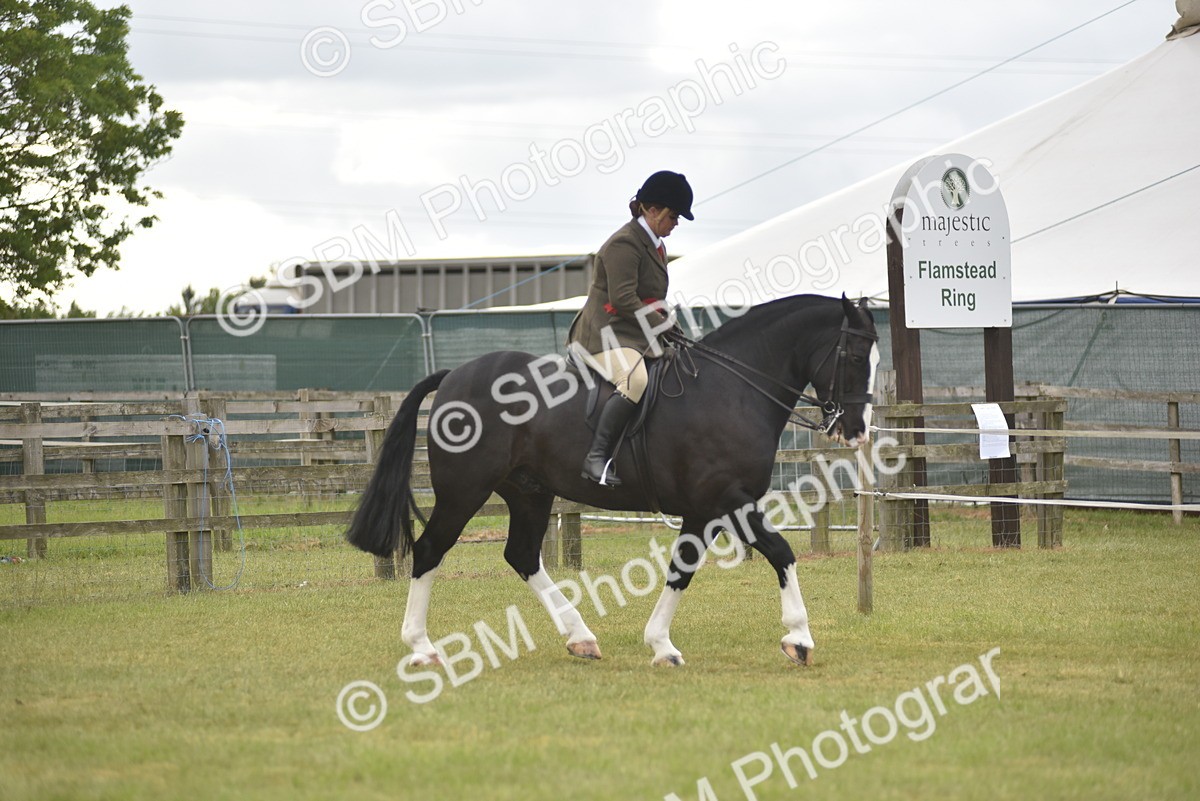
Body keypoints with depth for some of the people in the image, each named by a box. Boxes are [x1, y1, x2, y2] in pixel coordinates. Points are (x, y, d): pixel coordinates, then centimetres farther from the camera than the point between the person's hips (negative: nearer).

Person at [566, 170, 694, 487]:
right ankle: (597, 457, -38)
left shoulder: (655, 245, 19)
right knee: (635, 379, -37)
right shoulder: (624, 244, -13)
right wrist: (663, 327, -17)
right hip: (604, 334, -11)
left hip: (636, 336, 11)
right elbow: (623, 299, -21)